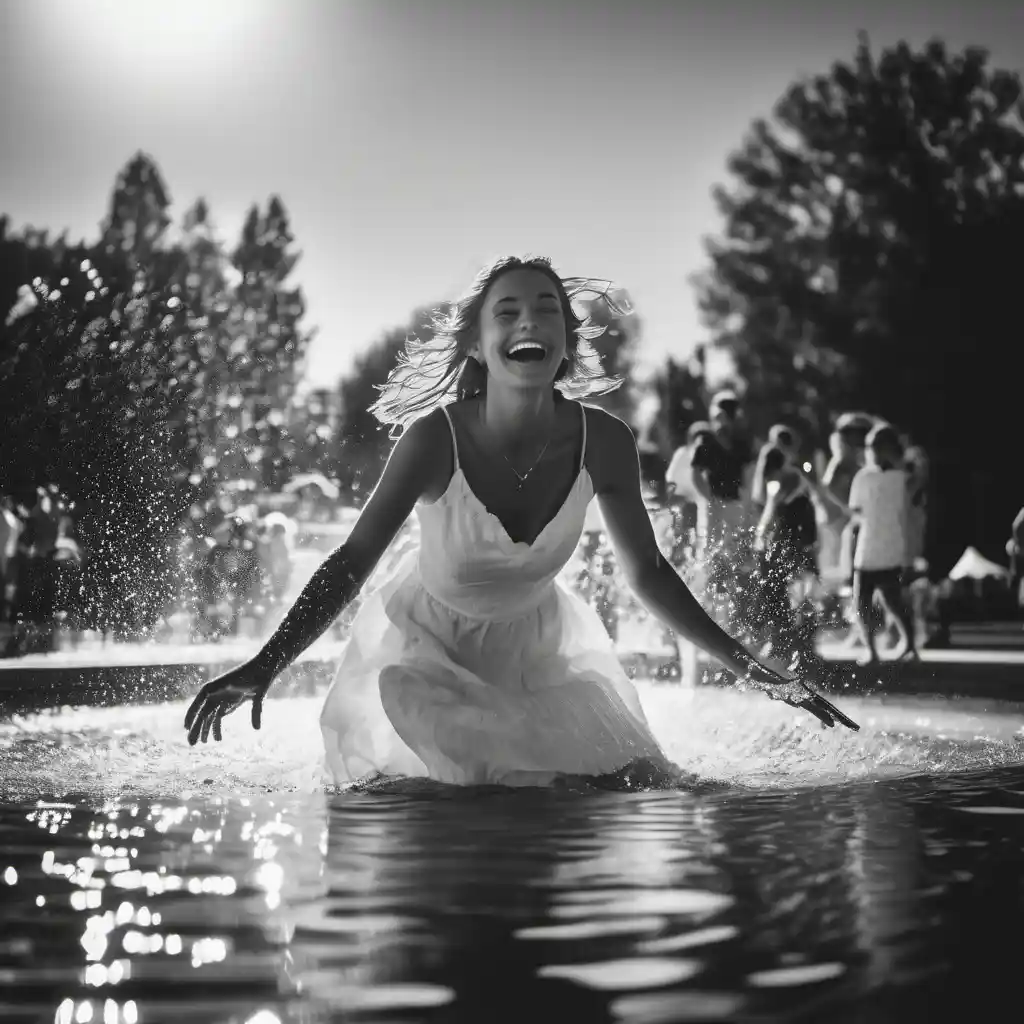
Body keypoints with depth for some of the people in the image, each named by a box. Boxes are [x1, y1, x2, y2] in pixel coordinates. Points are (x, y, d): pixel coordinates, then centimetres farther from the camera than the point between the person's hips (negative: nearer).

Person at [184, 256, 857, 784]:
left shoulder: (603, 443, -20)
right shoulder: (437, 437, -28)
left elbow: (647, 571, -5)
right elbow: (353, 562, -20)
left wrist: (750, 668, -5)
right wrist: (264, 668, -30)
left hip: (537, 647, 3)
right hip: (426, 645, -2)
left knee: (635, 786, -7)